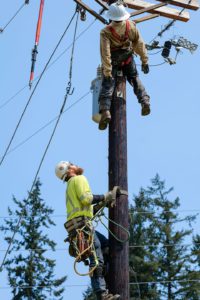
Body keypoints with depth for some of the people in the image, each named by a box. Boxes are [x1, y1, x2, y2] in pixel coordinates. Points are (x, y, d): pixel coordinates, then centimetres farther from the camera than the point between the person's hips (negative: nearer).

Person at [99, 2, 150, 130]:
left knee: (108, 84, -3)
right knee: (135, 79, 22)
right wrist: (144, 61, 4)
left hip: (113, 60, -3)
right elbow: (140, 44, -6)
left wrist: (107, 72, -20)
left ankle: (105, 111, -22)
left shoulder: (106, 32, -23)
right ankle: (145, 101, 5)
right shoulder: (131, 26, -13)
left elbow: (105, 53, -24)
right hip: (127, 58, 3)